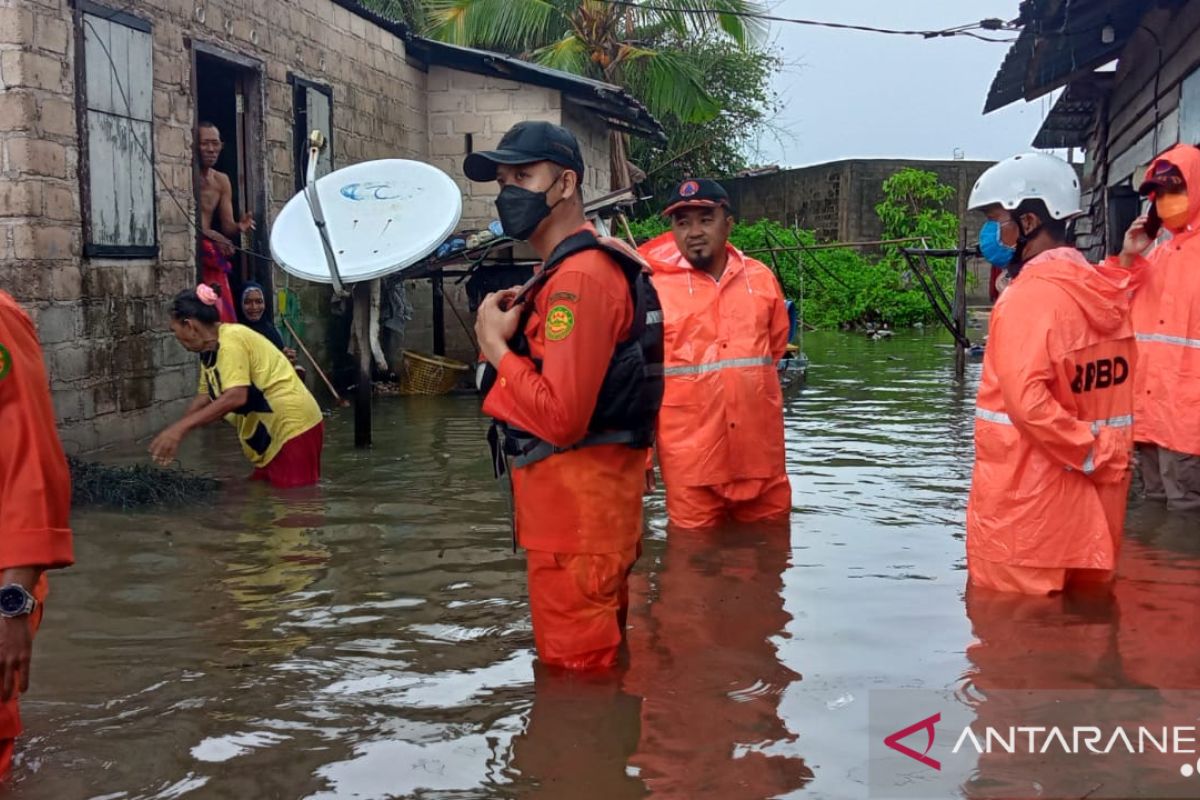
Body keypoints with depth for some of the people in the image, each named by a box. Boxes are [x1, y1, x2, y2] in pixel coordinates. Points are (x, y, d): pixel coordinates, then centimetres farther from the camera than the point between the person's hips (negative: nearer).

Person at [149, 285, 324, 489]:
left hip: (294, 426, -10)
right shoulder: (210, 348, 11)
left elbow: (235, 397, -30)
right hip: (272, 432, 10)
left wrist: (180, 428, -29)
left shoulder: (230, 340, -19)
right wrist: (173, 434, 12)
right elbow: (205, 396, 19)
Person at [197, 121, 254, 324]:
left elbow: (227, 226, 10)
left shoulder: (222, 181, 11)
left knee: (224, 318, 2)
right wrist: (209, 234, -29)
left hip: (211, 257, 6)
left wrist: (238, 227, -13)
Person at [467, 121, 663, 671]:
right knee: (599, 661, 22)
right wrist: (520, 327, 3)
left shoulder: (579, 276, -18)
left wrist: (496, 346, -13)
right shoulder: (566, 270, 16)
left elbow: (560, 416, -26)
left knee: (576, 671, 0)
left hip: (578, 508, -11)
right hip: (574, 502, 11)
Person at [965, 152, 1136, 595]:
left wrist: (1090, 455, -15)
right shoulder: (1105, 291, 8)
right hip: (1092, 495, 8)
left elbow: (1027, 400, -24)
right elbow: (1107, 395, 12)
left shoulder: (1028, 296, -15)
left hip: (1025, 499, -8)